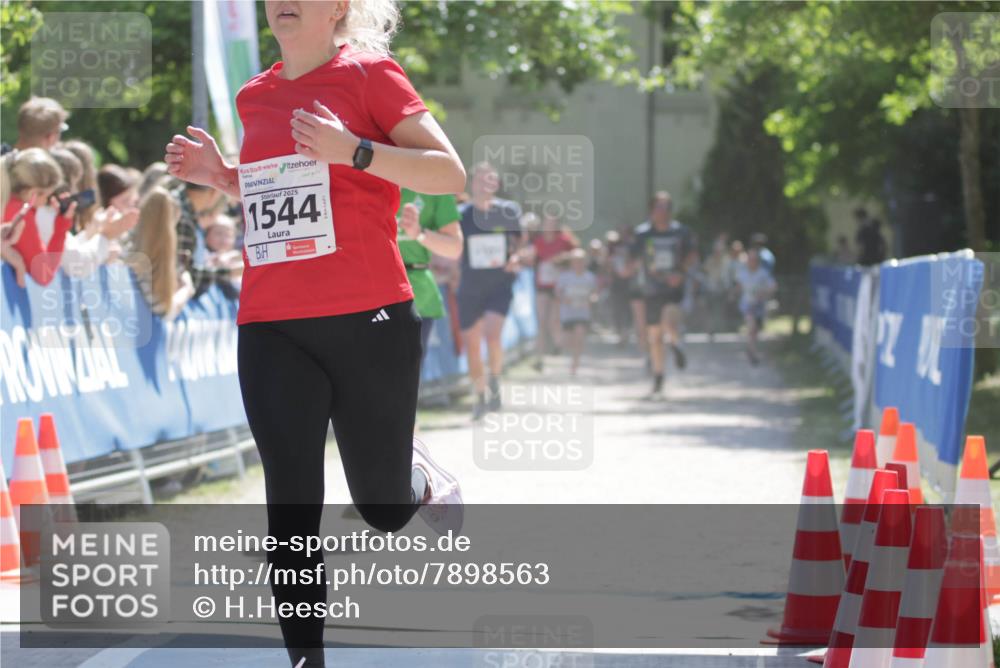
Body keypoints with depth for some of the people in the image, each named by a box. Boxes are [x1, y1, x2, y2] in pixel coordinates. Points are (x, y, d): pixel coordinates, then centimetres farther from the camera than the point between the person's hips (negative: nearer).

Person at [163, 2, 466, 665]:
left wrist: (353, 150, -21)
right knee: (291, 509, -6)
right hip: (271, 330, 4)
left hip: (370, 320, -4)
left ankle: (423, 478, 42)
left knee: (384, 507, 7)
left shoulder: (369, 73, -2)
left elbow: (450, 174, -8)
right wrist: (220, 174, 10)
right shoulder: (256, 97, 14)